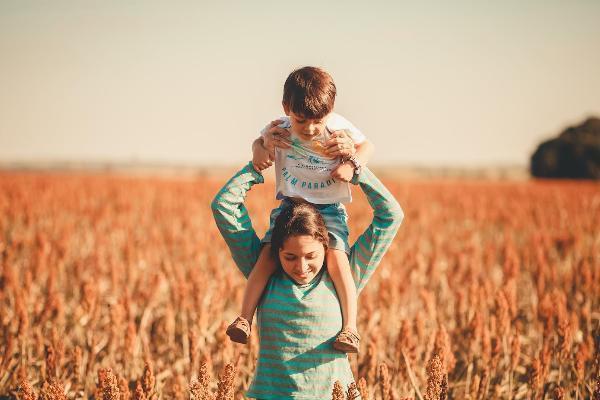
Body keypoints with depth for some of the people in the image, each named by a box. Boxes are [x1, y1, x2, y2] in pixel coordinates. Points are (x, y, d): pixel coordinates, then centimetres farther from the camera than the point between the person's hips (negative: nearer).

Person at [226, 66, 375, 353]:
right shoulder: (279, 129, -4)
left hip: (330, 210, -2)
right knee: (268, 255, -16)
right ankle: (244, 319, -8)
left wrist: (352, 163, -14)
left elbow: (366, 146, 6)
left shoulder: (340, 129, -9)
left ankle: (350, 328, -21)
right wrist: (259, 149, -7)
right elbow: (260, 141, 16)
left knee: (336, 257, -23)